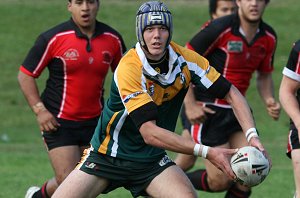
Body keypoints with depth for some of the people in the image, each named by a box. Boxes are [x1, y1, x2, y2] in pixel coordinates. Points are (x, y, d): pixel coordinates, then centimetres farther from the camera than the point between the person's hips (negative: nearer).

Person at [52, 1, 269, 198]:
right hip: (107, 156, -3)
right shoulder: (129, 68, -24)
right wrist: (206, 152, -34)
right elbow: (150, 133, -30)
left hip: (151, 160, 3)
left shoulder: (185, 59, -10)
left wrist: (252, 136, -20)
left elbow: (232, 94, -3)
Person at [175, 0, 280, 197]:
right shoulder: (220, 28, -18)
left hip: (236, 111, 6)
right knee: (220, 181, -9)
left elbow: (264, 75, 17)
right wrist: (190, 104, -16)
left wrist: (269, 100, -3)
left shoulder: (269, 37, 2)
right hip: (208, 111, -6)